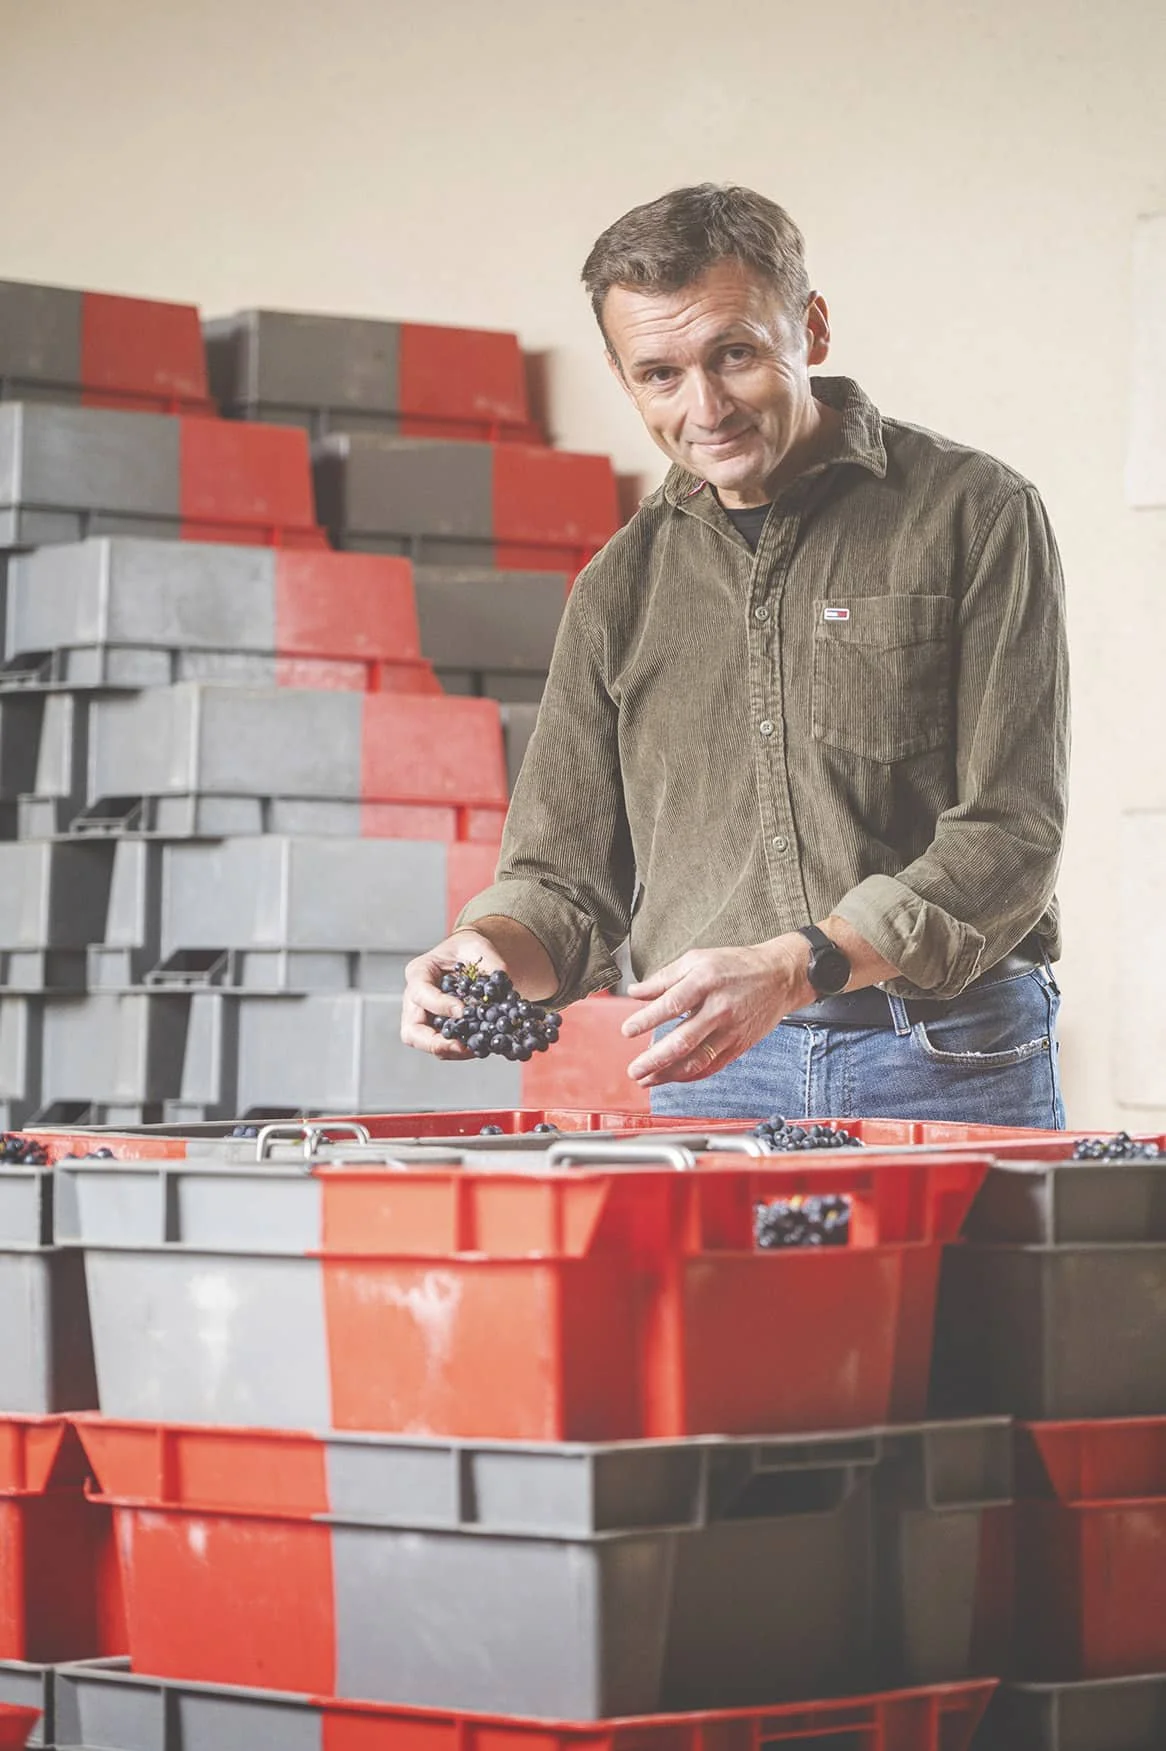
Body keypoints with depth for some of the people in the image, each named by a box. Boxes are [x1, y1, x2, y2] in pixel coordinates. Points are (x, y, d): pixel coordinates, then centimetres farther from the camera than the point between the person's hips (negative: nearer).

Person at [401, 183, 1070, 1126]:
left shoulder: (974, 515, -1)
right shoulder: (623, 588, 14)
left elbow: (1011, 834, -8)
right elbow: (568, 873, 15)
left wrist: (791, 968, -20)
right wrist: (492, 945, -10)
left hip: (951, 1075, -3)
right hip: (706, 1075, 3)